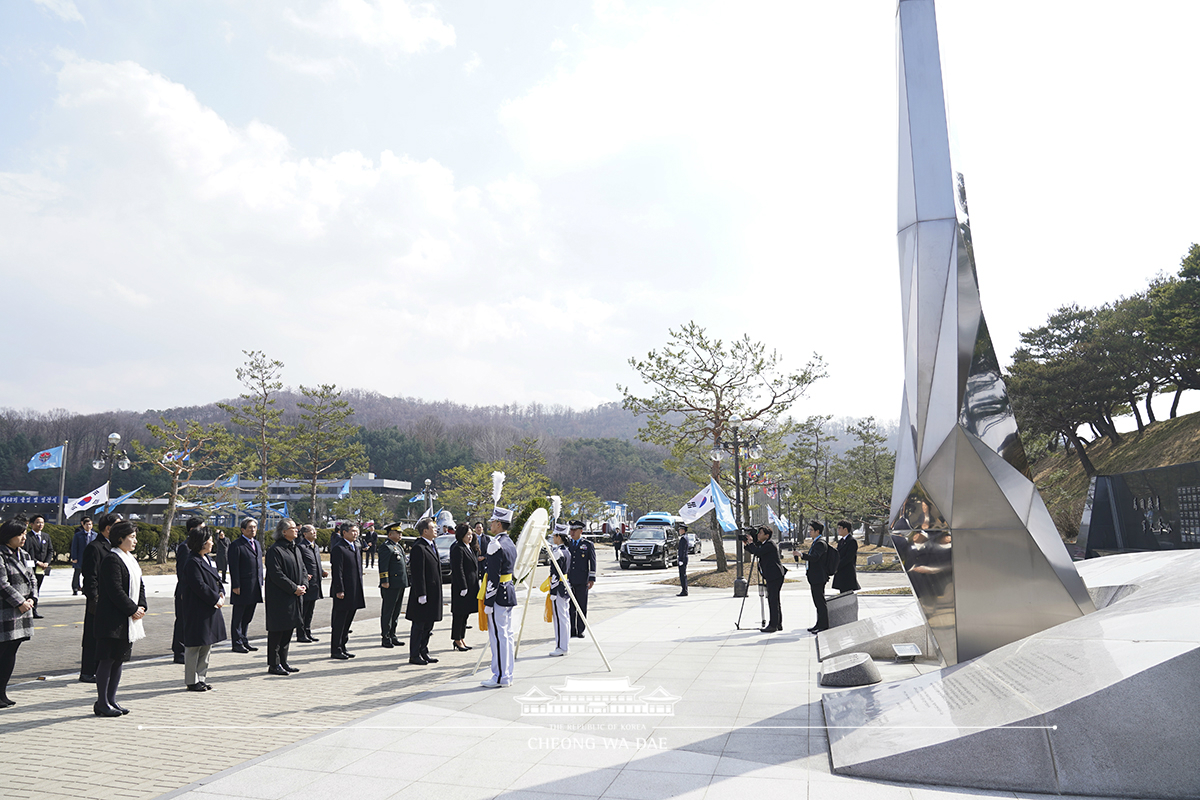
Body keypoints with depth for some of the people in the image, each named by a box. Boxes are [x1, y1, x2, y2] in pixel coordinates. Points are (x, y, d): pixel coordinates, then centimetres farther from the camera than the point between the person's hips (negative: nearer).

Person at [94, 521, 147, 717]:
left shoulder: (130, 559, 15)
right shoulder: (112, 560, -14)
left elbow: (140, 586, 17)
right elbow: (115, 591, -20)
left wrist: (141, 607, 2)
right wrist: (133, 610, -15)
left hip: (128, 621, 9)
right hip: (112, 620, -9)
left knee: (119, 659, 13)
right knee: (108, 660, -2)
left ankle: (111, 699, 21)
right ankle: (102, 703, 7)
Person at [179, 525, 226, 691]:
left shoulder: (207, 559, 13)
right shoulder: (193, 562, -16)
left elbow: (217, 579, 16)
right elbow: (199, 586, -21)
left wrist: (221, 593, -2)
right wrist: (216, 599, -16)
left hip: (210, 610, 9)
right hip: (197, 611, -9)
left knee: (207, 646, 14)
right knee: (194, 646, 1)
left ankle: (201, 678, 23)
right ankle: (191, 681, 11)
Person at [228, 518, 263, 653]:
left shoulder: (256, 543, 17)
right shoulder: (236, 545, -8)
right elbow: (234, 567, -13)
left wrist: (260, 583, 15)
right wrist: (236, 586, -17)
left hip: (254, 588, 7)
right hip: (242, 588, -7)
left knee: (248, 617, 14)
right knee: (238, 617, 2)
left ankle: (244, 640, 23)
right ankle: (237, 643, 8)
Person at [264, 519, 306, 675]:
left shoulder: (296, 549, 14)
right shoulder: (275, 550, -13)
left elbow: (303, 569, 17)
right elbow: (276, 574, -19)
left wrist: (304, 585, -1)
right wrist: (294, 588, -17)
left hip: (294, 598, 9)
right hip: (279, 597, -8)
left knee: (288, 629, 13)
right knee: (277, 631, -1)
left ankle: (283, 661, 22)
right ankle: (274, 664, 8)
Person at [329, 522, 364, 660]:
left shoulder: (355, 547, 16)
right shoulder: (338, 548, -12)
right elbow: (337, 571, -16)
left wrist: (360, 591, 19)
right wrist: (339, 590, -20)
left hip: (355, 592, 9)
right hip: (343, 592, -9)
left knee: (347, 621, 14)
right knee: (339, 621, 0)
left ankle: (342, 647, 24)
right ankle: (335, 650, 8)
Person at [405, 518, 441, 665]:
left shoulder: (431, 545, 14)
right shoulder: (418, 548, -17)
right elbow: (417, 573, -20)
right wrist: (421, 594, -22)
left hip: (433, 594, 9)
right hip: (423, 594, -9)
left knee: (428, 624, 15)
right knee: (419, 625, 0)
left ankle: (423, 652, 25)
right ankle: (414, 656, 9)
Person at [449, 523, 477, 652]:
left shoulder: (469, 548, 15)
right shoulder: (458, 549, -15)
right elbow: (458, 569, -19)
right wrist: (463, 587, -20)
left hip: (471, 586, 9)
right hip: (460, 586, -9)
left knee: (466, 613, 14)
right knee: (460, 613, -1)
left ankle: (462, 638, 22)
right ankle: (457, 639, 9)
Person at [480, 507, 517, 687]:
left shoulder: (496, 544, -17)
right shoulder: (510, 543, 13)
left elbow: (493, 577, -19)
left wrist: (488, 603, -17)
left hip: (498, 596, -10)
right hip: (510, 593, 10)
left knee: (498, 636, -3)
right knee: (507, 635, 13)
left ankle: (500, 677, 3)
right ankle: (507, 675, 19)